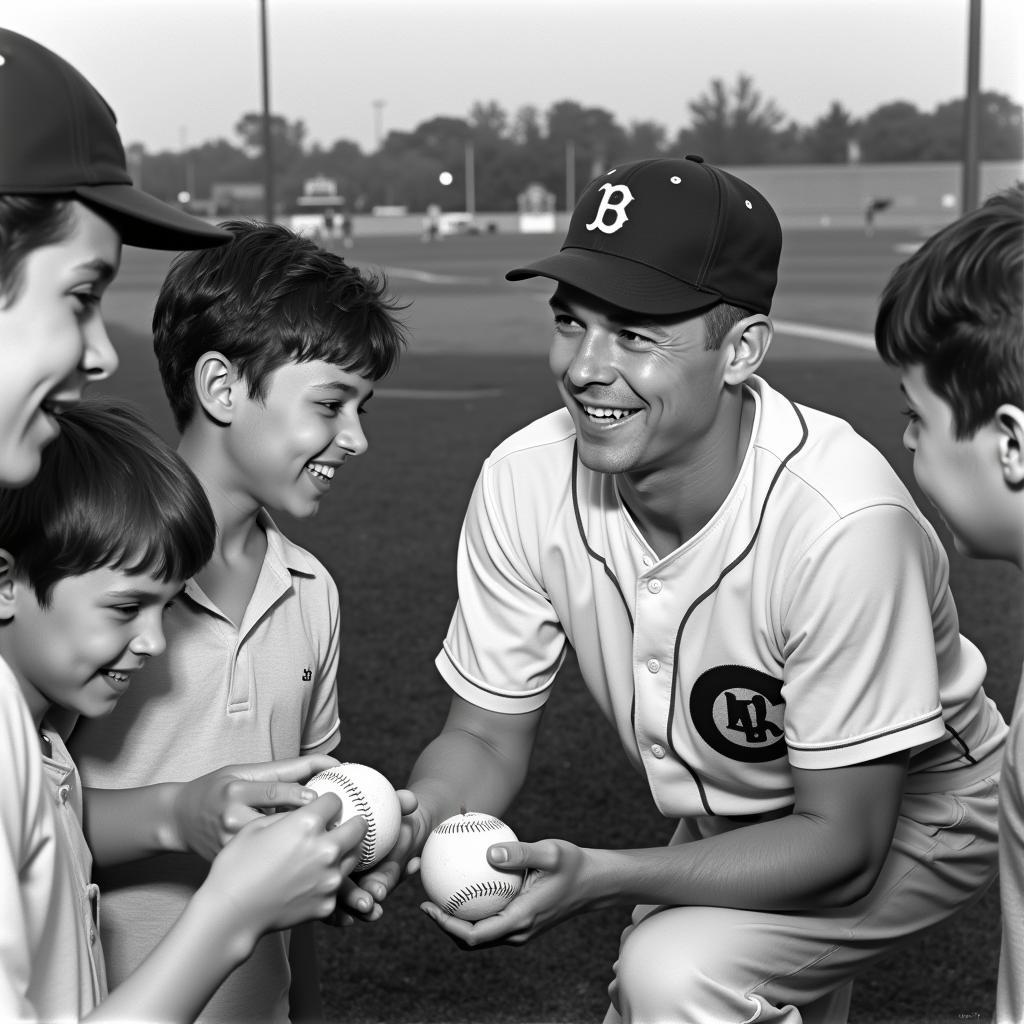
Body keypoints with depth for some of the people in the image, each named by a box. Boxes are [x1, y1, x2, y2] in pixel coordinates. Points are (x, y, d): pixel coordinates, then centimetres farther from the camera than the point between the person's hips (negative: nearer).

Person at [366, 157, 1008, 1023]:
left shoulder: (842, 520, -35)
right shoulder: (525, 479, -20)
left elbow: (842, 840, -28)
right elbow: (487, 734, -9)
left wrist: (600, 877, -39)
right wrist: (414, 820, -31)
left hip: (906, 822, -5)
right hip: (729, 829, 5)